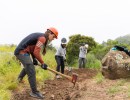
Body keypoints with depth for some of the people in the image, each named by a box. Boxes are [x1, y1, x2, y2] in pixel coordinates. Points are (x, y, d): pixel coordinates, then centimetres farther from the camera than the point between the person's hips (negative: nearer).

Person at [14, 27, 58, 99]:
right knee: (31, 72, -10)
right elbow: (36, 52, -23)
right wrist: (42, 63, -14)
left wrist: (34, 58, 9)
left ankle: (20, 78, 56)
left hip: (20, 51, 11)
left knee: (28, 66, 34)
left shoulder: (40, 36, 14)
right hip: (22, 52, -11)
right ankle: (34, 92, -2)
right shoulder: (42, 38, -17)